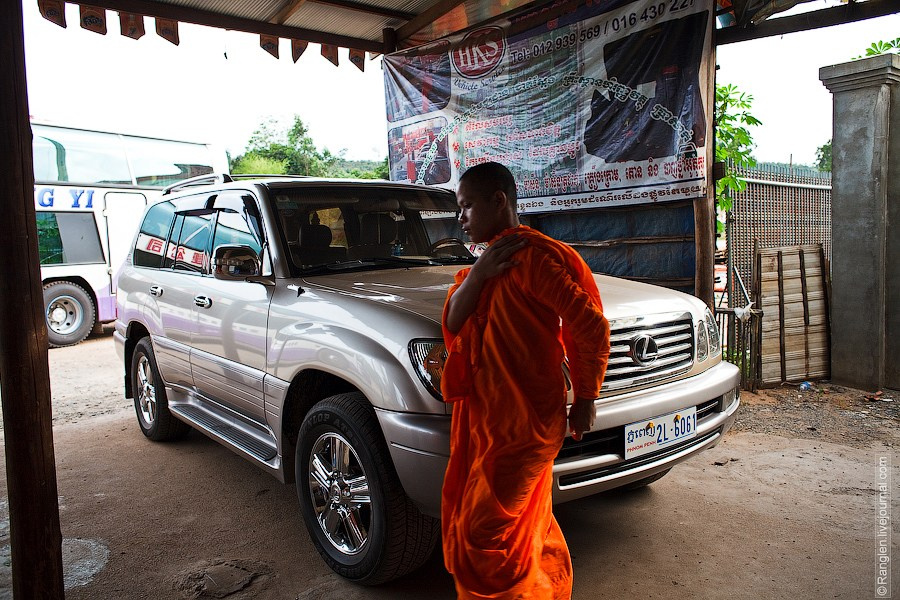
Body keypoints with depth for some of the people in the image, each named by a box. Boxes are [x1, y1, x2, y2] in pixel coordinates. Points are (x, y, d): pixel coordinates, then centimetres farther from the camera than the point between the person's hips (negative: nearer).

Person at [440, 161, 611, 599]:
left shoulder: (532, 256, -17)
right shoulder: (488, 260, 13)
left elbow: (591, 327, -18)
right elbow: (453, 323, 2)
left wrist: (585, 400, -9)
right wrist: (478, 274, -14)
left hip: (522, 421, -9)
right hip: (485, 415, 9)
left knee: (486, 535, -1)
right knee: (528, 526, 21)